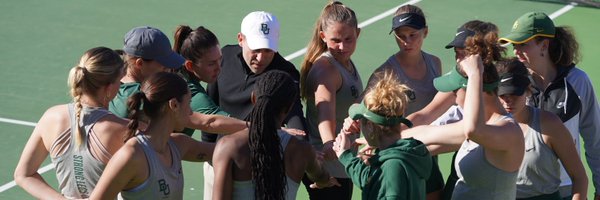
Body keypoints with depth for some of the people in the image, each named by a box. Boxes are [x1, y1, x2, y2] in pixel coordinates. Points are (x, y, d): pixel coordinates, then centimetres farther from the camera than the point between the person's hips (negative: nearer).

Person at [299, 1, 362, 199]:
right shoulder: (326, 69, -23)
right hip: (327, 168, -10)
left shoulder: (347, 63, 7)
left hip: (342, 165, 10)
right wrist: (329, 143, -56)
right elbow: (325, 109, -41)